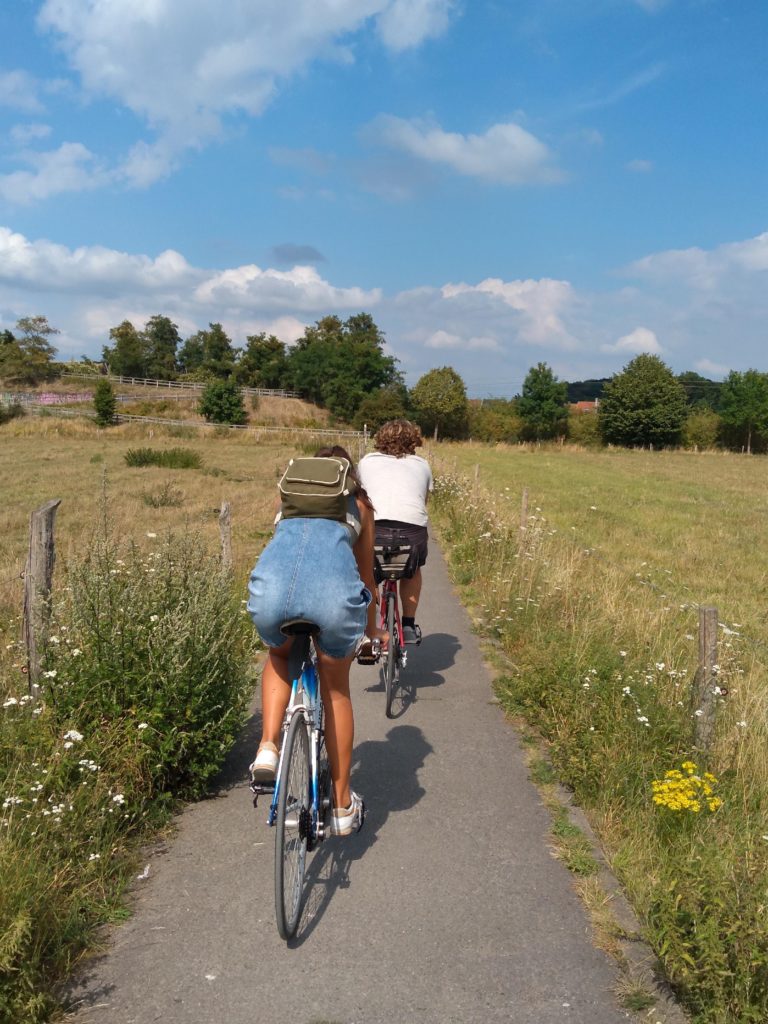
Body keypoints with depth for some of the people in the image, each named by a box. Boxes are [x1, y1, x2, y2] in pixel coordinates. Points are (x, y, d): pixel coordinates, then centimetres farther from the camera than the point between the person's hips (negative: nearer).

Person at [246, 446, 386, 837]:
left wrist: (286, 612, 63)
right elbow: (365, 575, 38)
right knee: (336, 690, 24)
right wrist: (372, 628, 55)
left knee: (279, 657, 36)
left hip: (271, 582, 1)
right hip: (333, 590, -1)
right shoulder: (359, 505, 31)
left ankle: (267, 749, 17)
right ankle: (343, 805, 32)